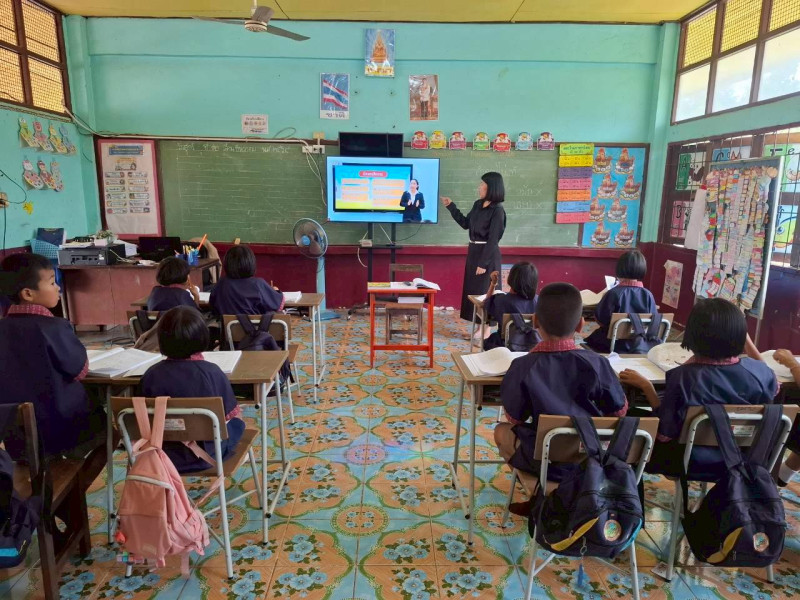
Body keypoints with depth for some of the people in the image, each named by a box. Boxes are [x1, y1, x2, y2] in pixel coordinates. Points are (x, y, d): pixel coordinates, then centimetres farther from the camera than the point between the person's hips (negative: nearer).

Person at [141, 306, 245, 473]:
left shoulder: (151, 375, -15)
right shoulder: (212, 372, -21)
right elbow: (230, 413, -9)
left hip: (164, 455, 3)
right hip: (207, 454, -3)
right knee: (237, 421, 24)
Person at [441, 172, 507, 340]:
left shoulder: (497, 211, -15)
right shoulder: (478, 204, 8)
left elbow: (493, 239, -18)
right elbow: (465, 224, 18)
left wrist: (483, 263, -19)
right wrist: (451, 206, 15)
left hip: (488, 254, -8)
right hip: (473, 252, 8)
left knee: (485, 291, -1)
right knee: (473, 290, 11)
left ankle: (487, 330, 11)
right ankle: (481, 327, 22)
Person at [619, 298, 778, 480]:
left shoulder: (683, 377, -32)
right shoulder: (756, 371, -21)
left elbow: (665, 434, -22)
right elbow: (769, 381, 7)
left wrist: (645, 386, -16)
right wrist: (745, 336, 6)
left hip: (693, 463, -4)